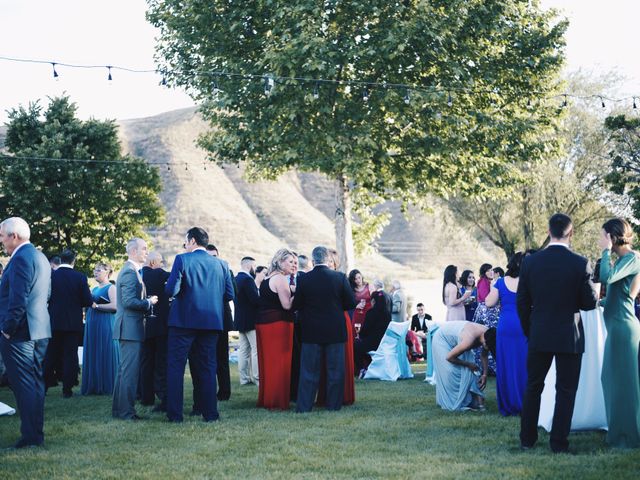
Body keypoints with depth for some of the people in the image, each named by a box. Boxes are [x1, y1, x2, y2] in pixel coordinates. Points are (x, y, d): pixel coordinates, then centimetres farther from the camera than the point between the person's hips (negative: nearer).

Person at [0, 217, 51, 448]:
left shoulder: (20, 258, -16)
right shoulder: (41, 257, 15)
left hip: (19, 333, -10)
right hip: (40, 330, 10)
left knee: (23, 385, -6)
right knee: (35, 383, 14)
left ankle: (31, 436, -4)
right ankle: (36, 433, 20)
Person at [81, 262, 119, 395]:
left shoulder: (111, 288, -5)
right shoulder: (94, 289, 20)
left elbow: (114, 305, -18)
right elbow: (88, 303, 24)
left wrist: (96, 306, -16)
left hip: (105, 325, -8)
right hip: (92, 324, 8)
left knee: (105, 354, -5)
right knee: (93, 355, 6)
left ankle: (107, 386, 0)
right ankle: (93, 386, 10)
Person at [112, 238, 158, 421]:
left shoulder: (130, 270, 17)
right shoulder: (130, 272, -16)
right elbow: (129, 301, -23)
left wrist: (148, 301, 12)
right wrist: (149, 302, -11)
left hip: (128, 328, 11)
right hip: (131, 328, -11)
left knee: (125, 369, 14)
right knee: (130, 370, -8)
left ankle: (119, 409, 20)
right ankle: (126, 411, -5)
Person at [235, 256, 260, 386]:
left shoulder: (236, 279, 10)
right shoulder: (247, 279, -18)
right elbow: (255, 299, -25)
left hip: (241, 320, 9)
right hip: (251, 320, -9)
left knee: (243, 349, 11)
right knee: (256, 349, -5)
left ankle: (244, 378, 13)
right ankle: (258, 378, -5)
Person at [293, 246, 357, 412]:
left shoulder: (304, 280, -8)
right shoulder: (340, 277, -8)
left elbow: (296, 305, -3)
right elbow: (351, 303, -3)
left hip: (311, 331, 0)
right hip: (335, 331, 0)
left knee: (309, 370, 5)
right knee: (335, 369, 9)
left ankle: (304, 406, 5)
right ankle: (333, 404, 12)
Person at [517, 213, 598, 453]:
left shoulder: (530, 262, -5)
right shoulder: (580, 264, -12)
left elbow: (522, 303, 1)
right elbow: (590, 303, -7)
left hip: (539, 336, 2)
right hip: (569, 336, -2)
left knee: (533, 388, 16)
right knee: (565, 391, 7)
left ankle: (527, 439, 20)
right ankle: (559, 442, 8)